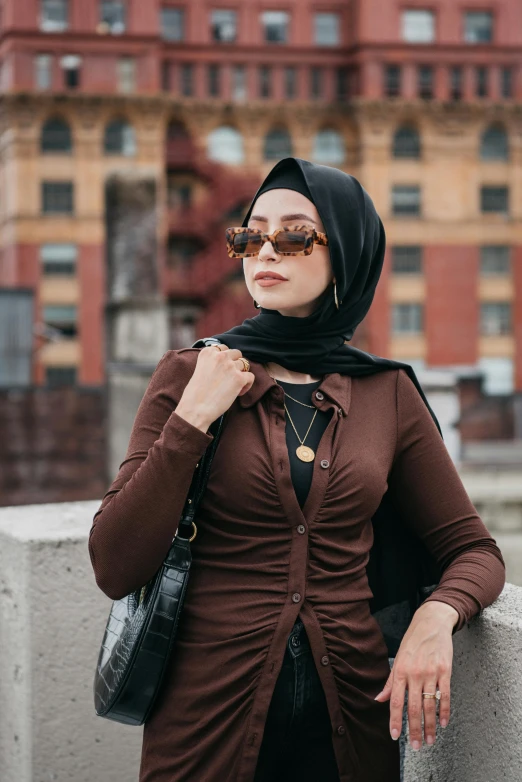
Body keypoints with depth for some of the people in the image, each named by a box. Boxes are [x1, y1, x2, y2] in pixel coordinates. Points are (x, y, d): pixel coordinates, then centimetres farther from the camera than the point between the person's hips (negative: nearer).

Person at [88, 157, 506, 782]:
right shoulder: (186, 376, -3)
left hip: (351, 717, 2)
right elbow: (114, 570, -9)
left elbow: (472, 549, 7)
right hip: (210, 717, -1)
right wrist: (192, 420, -16)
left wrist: (436, 617, -14)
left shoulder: (388, 393, 2)